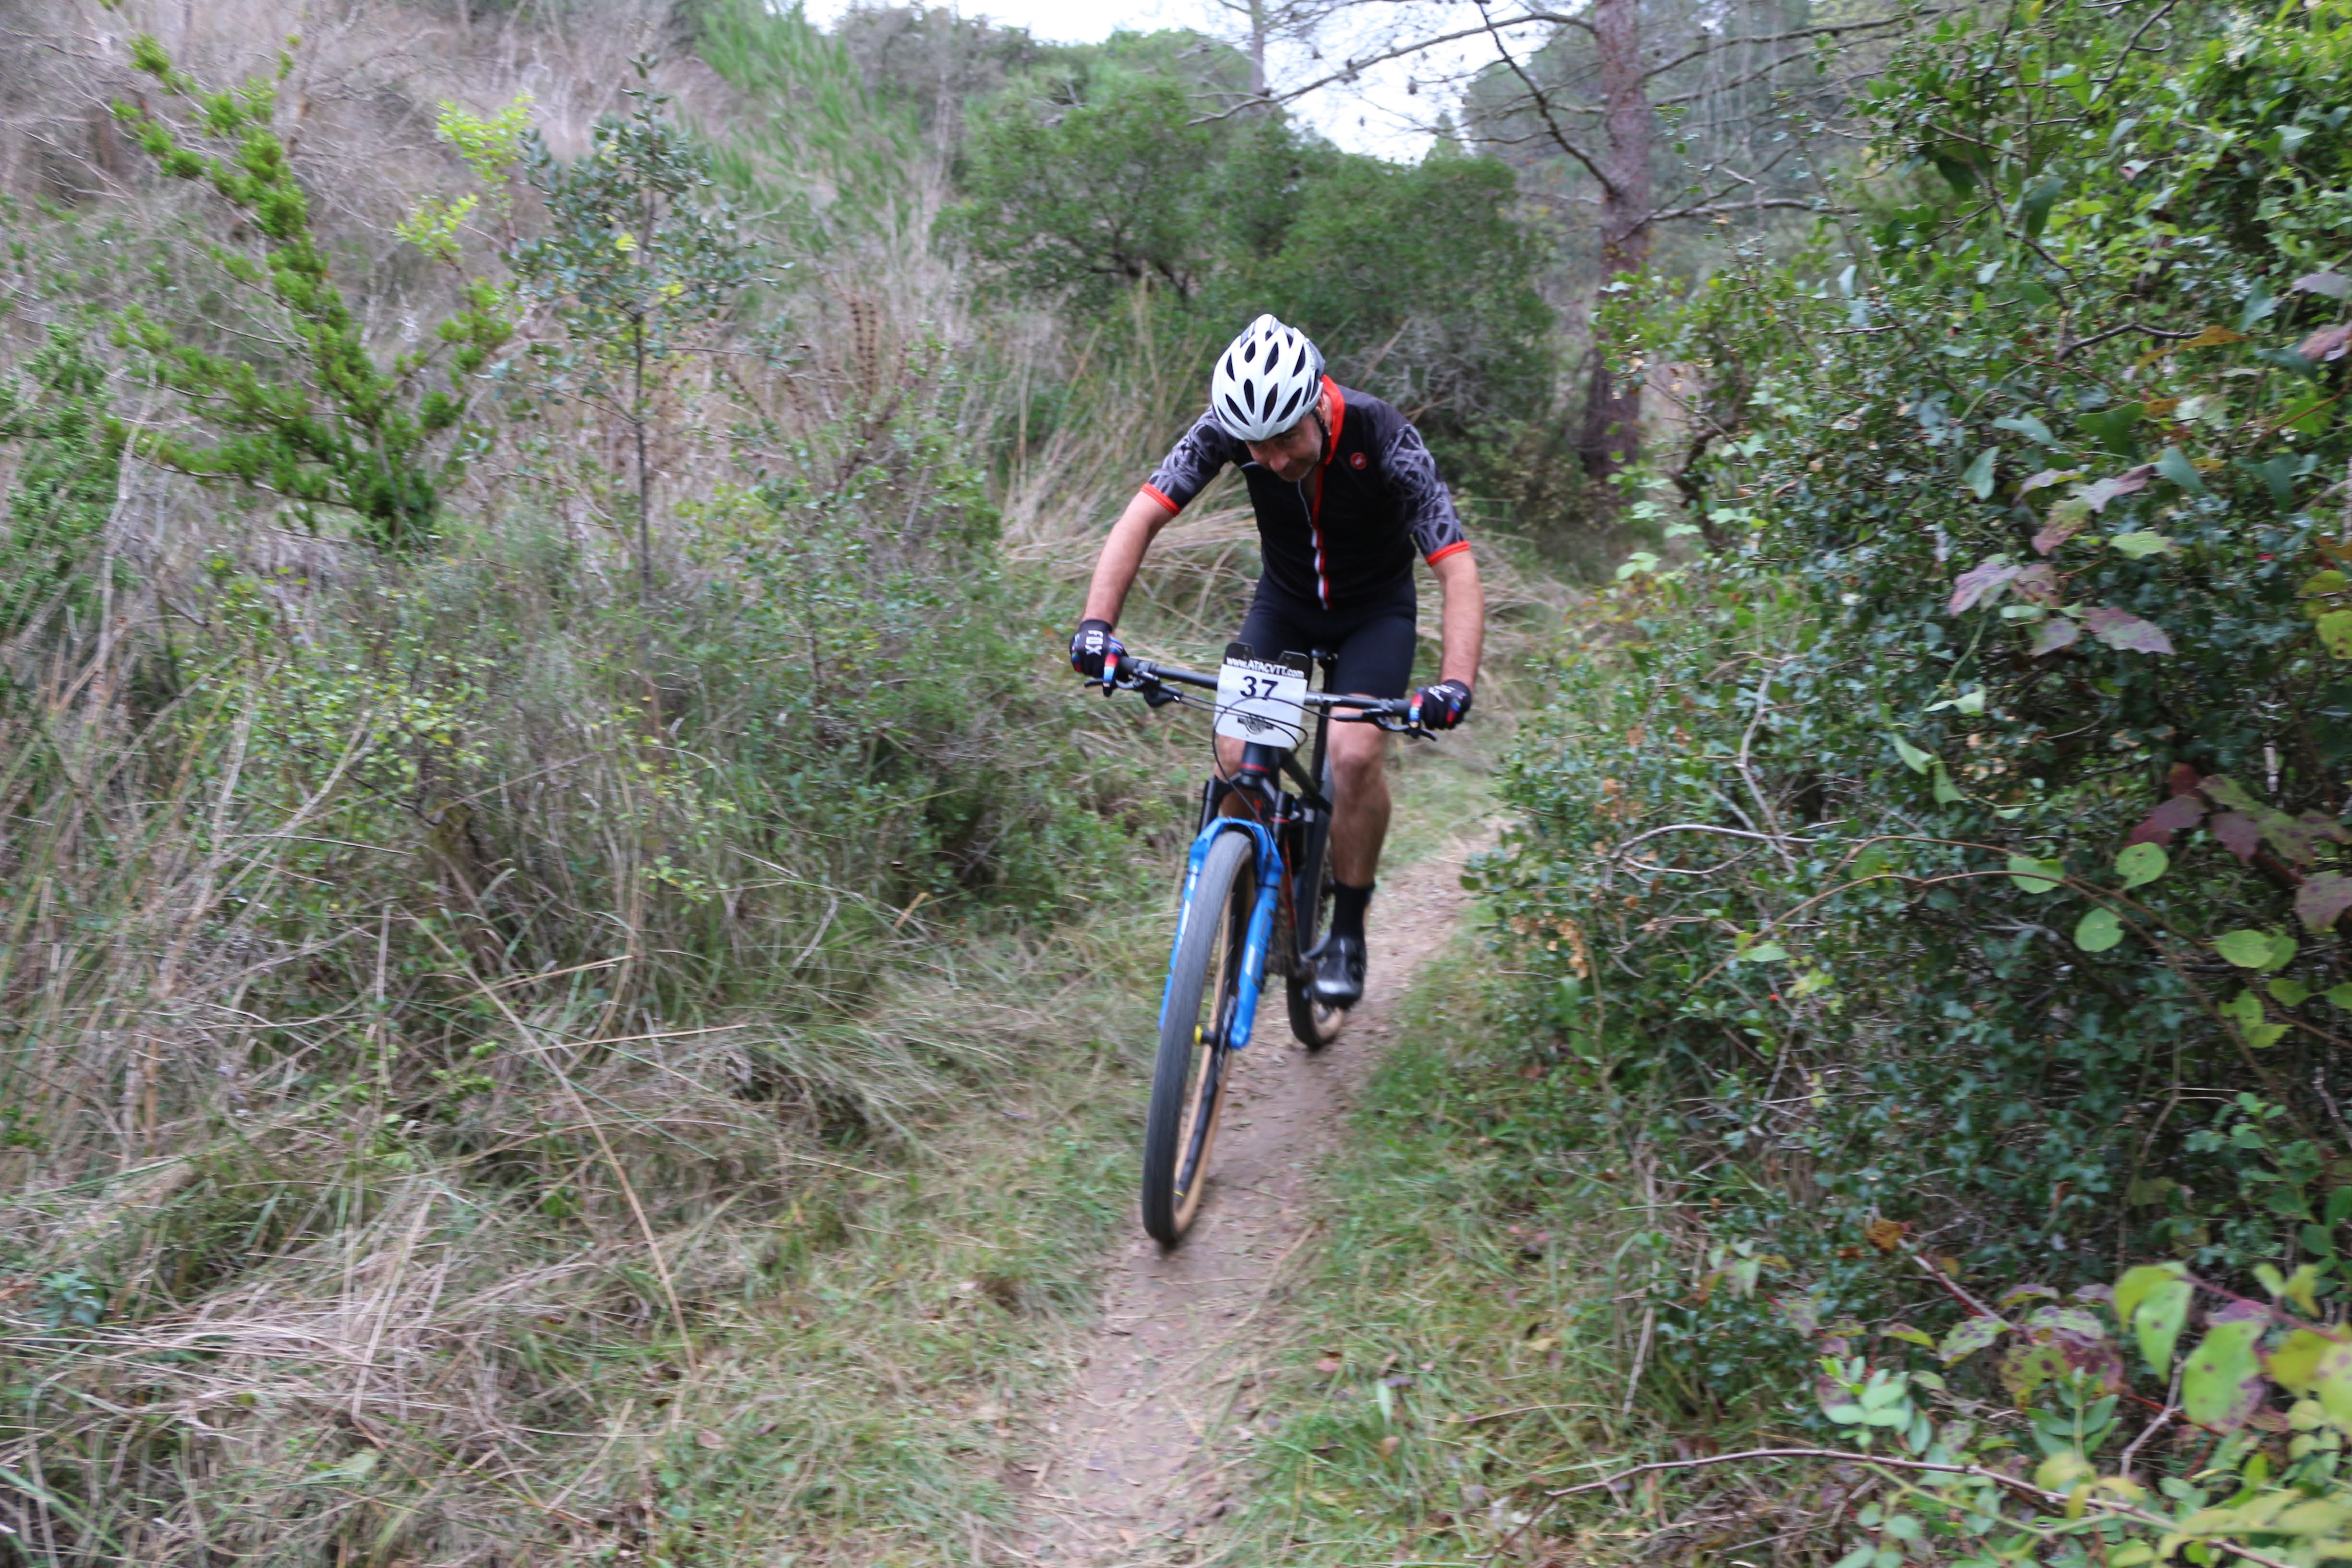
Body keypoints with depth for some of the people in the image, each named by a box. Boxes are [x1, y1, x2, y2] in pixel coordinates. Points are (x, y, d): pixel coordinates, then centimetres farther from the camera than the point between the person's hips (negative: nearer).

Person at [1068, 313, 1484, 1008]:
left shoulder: (1386, 441, -31)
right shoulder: (1228, 428, -24)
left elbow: (1458, 572, -34)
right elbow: (1141, 518, -25)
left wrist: (1455, 684, -49)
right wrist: (1096, 624, -40)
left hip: (1375, 611, -2)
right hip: (1283, 602, 3)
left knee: (1356, 754, -24)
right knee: (1237, 755, -16)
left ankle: (1348, 931, -4)